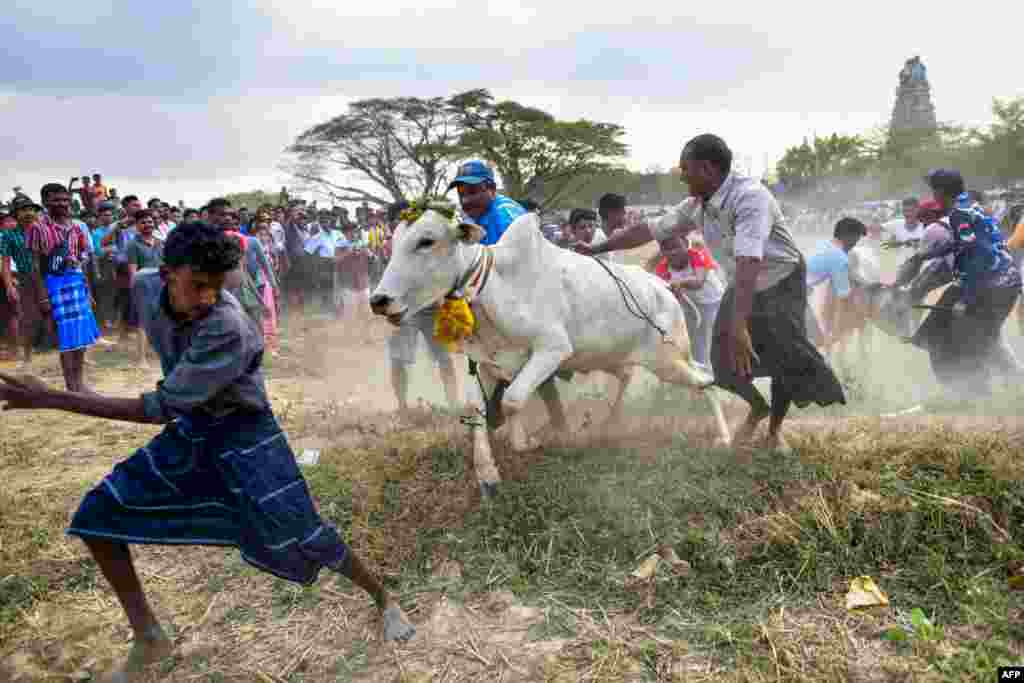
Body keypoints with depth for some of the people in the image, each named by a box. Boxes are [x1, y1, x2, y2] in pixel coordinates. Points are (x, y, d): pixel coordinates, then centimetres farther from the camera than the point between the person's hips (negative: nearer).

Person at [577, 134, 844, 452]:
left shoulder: (749, 196, -35)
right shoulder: (696, 205, -11)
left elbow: (748, 261, -46)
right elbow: (650, 229, -1)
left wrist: (739, 326, -55)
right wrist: (597, 249, 1)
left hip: (781, 283, -6)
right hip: (742, 285, 6)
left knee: (785, 358, -11)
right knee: (724, 360, -1)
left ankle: (775, 429, 17)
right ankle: (757, 409, 29)